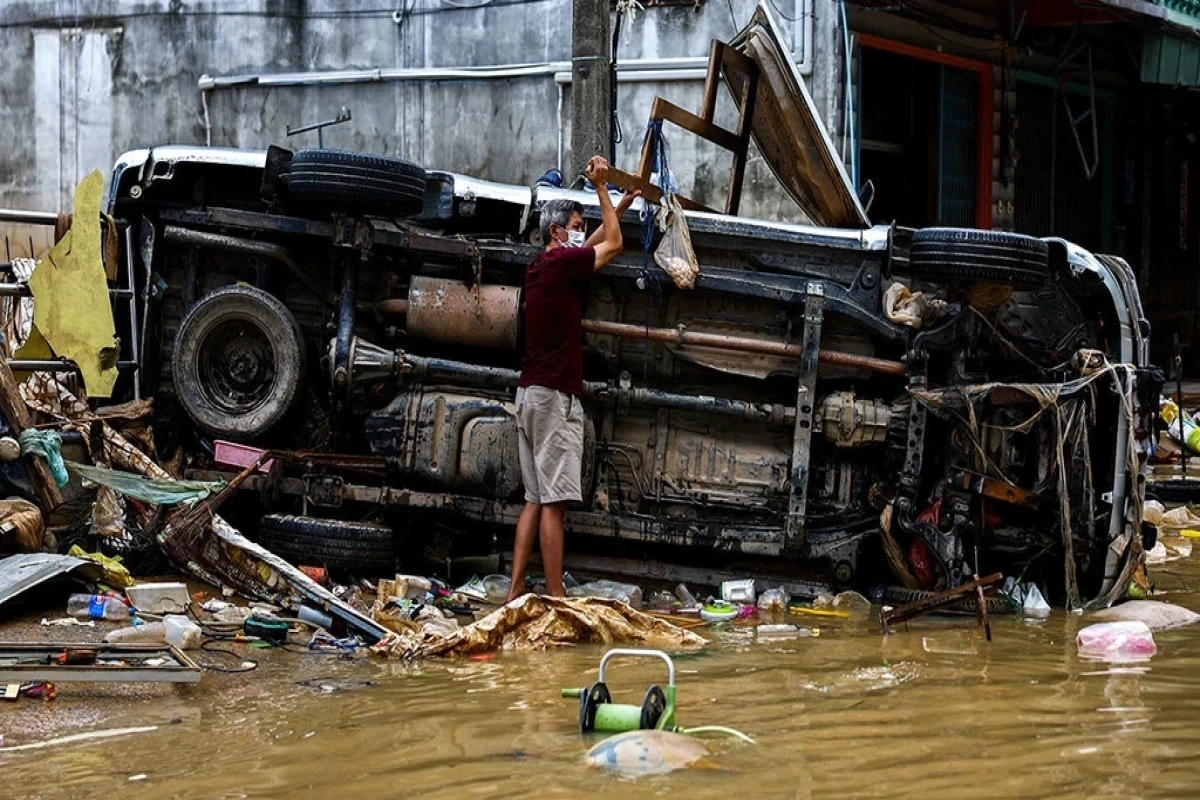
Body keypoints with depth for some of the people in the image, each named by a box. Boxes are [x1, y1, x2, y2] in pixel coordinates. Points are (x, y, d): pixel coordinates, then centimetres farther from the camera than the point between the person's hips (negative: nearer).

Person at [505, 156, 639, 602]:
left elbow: (592, 245, 34)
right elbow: (612, 245, 2)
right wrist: (601, 188, 9)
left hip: (530, 392, 9)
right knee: (554, 501, -10)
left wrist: (620, 205, 39)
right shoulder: (562, 262, -9)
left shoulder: (539, 268, 17)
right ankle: (556, 597, -12)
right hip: (556, 395, -9)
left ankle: (516, 590, 5)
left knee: (536, 499, 9)